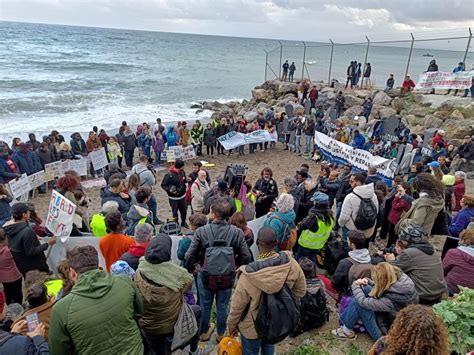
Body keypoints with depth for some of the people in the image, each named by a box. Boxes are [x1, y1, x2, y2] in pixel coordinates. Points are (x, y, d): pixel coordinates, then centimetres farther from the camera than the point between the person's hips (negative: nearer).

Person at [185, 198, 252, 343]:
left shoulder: (201, 231, -23)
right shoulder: (236, 232, -20)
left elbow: (189, 257, -18)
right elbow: (246, 258, -14)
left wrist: (200, 260, 4)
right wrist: (233, 263, 6)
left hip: (205, 276, 0)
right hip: (227, 277, 0)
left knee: (205, 306, 25)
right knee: (222, 307, 23)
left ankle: (204, 332, 48)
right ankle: (221, 334, 45)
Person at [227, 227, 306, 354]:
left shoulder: (249, 275, -36)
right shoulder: (290, 263, -25)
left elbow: (237, 304, -20)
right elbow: (300, 291, -7)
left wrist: (231, 324, -1)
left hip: (253, 326, -3)